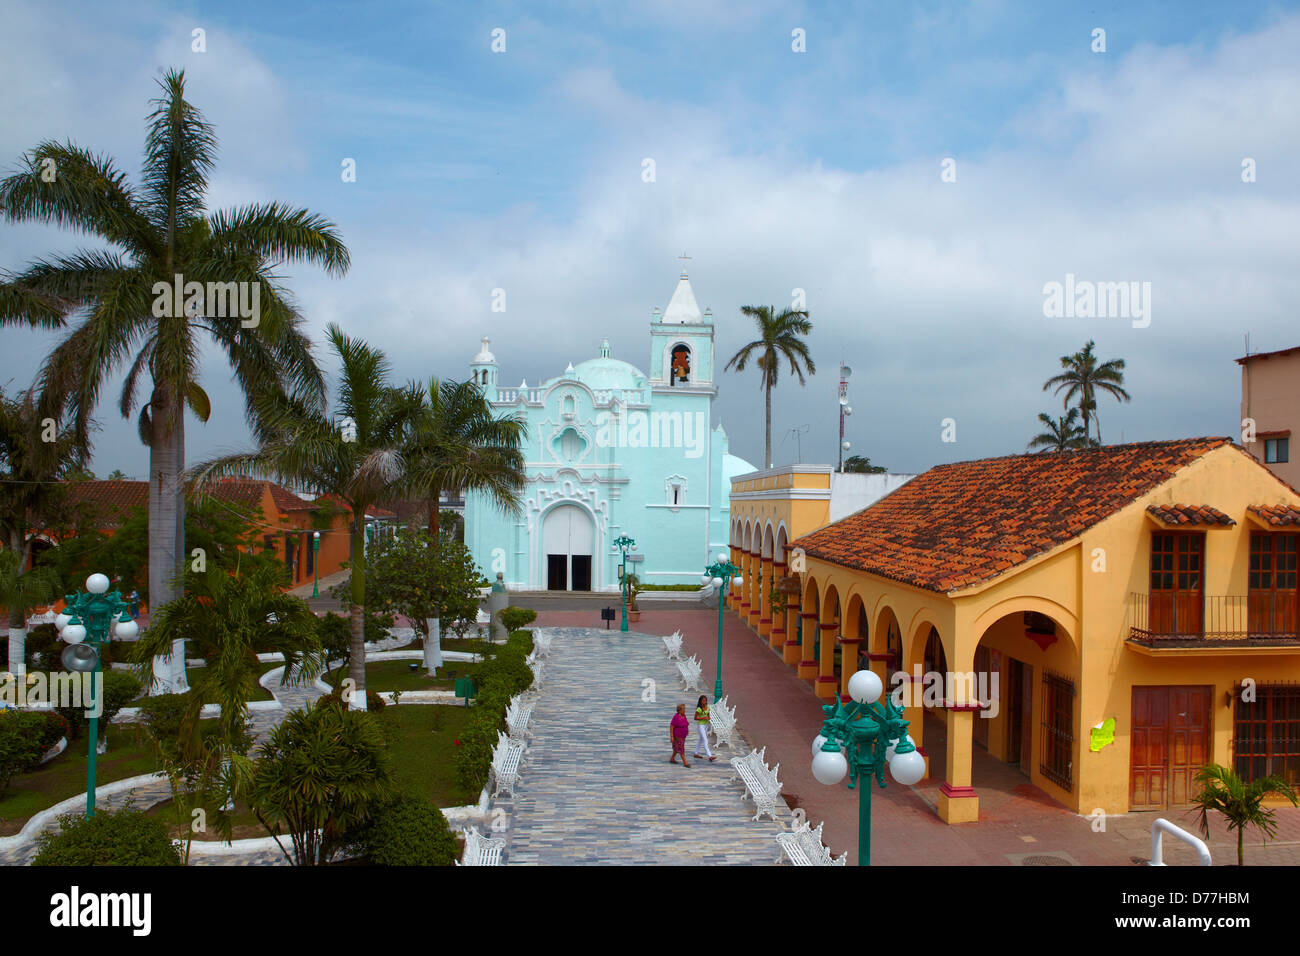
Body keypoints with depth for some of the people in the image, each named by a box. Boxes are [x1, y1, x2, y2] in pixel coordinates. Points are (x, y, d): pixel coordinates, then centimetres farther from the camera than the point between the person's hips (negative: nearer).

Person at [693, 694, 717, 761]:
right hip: (701, 725, -8)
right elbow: (695, 718, -13)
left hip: (706, 725, 8)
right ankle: (710, 756, -17)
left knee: (701, 739, 18)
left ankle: (696, 753, 32)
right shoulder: (699, 709, -16)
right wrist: (703, 718, -22)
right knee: (705, 740, -12)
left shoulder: (707, 707, 4)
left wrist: (708, 718, -6)